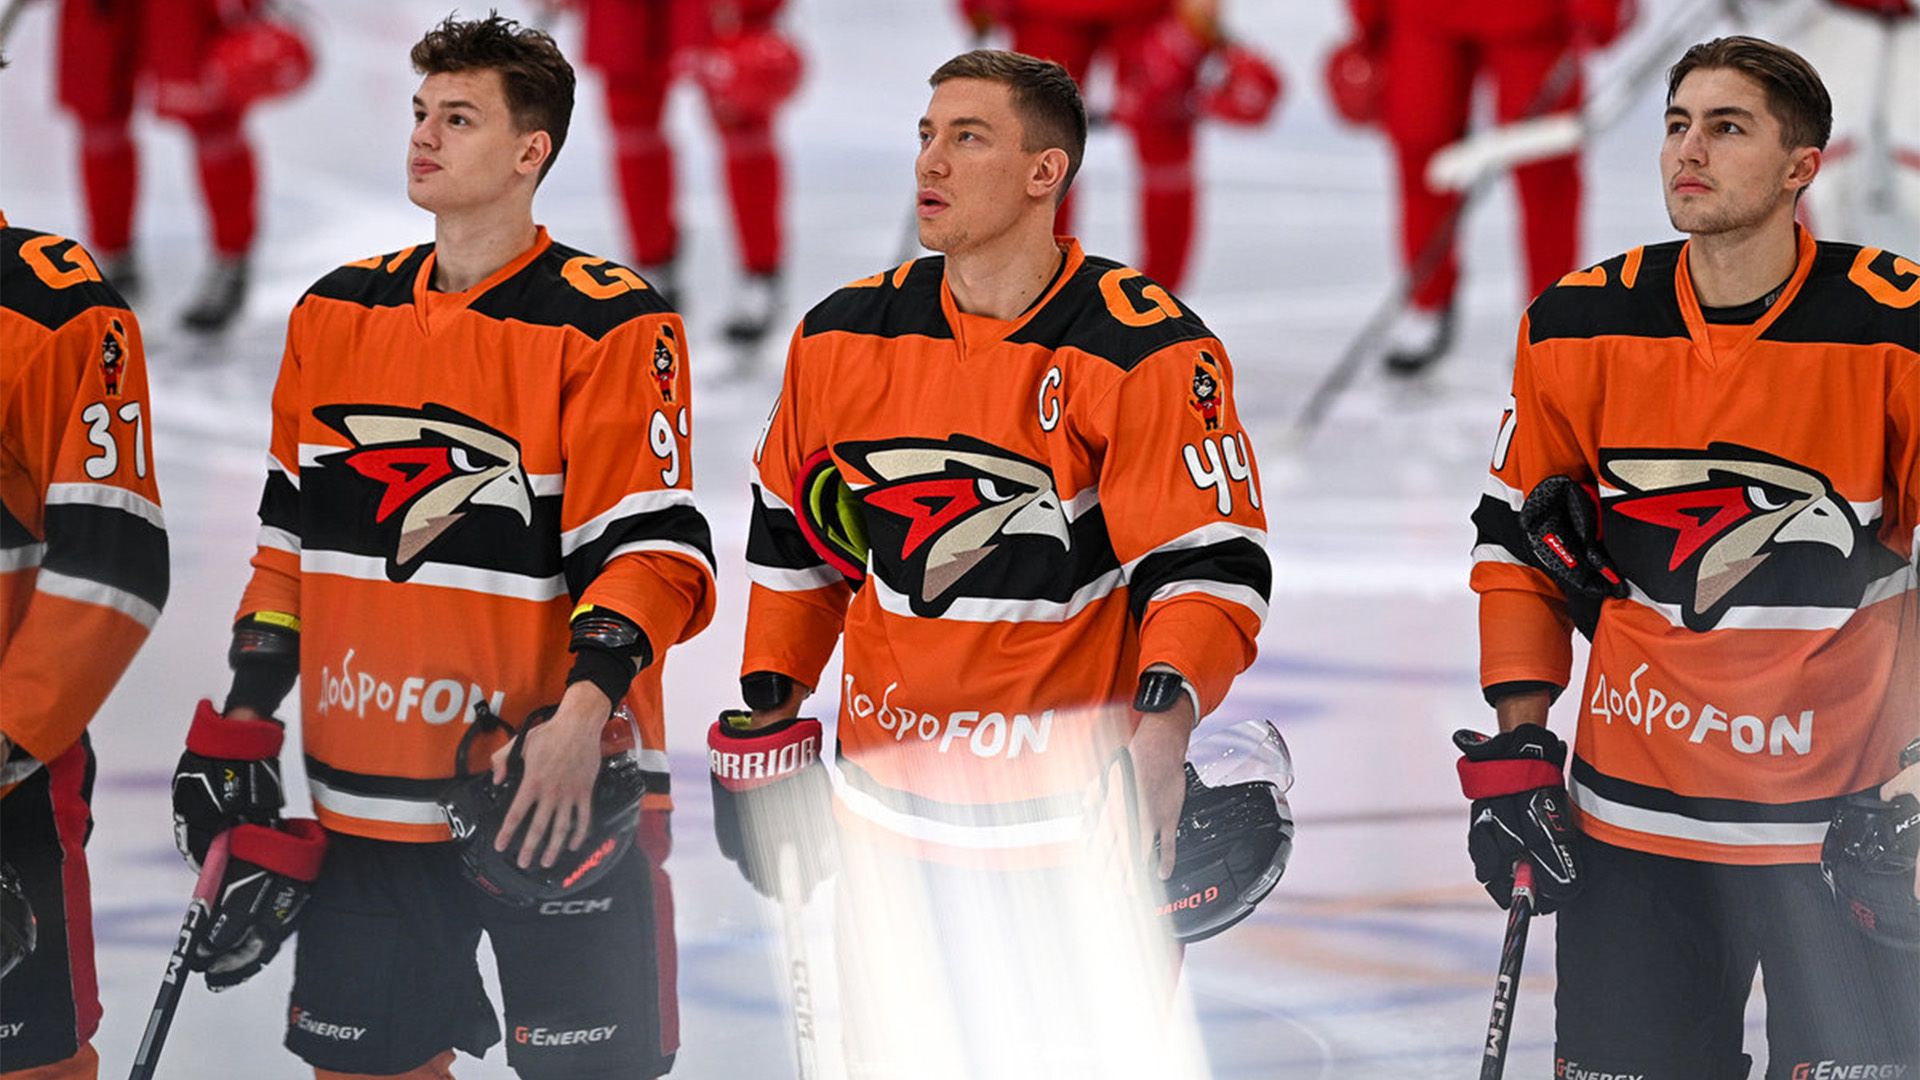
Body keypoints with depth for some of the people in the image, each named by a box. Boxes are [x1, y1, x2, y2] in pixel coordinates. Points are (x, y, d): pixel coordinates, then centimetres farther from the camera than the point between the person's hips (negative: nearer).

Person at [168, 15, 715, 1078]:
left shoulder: (613, 324, -8)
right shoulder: (335, 313, 10)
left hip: (557, 790, -5)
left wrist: (584, 710, -28)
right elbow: (292, 537, 18)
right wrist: (243, 719, 12)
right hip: (365, 792, 6)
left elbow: (653, 549, -14)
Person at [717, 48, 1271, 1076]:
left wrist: (1167, 707, -30)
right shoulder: (844, 337, 3)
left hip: (1076, 830, -4)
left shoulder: (1151, 352, -12)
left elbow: (1210, 560, -14)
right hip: (891, 826, 4)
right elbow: (793, 535, 16)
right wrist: (768, 719, 15)